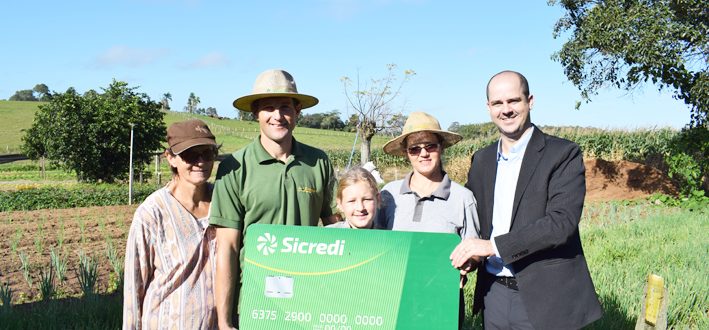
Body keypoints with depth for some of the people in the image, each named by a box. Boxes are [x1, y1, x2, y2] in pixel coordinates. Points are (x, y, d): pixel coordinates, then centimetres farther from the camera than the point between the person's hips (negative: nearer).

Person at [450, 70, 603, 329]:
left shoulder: (563, 154, -8)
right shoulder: (481, 160, 9)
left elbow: (562, 221, -19)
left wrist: (494, 245, -23)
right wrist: (466, 253, -4)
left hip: (545, 299, -4)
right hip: (494, 295, 5)